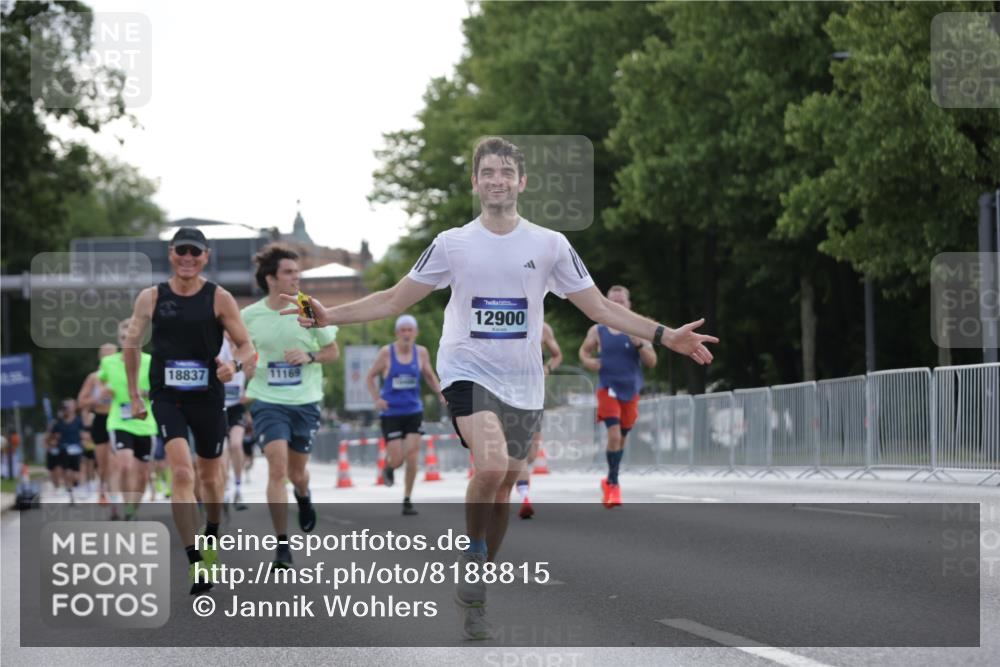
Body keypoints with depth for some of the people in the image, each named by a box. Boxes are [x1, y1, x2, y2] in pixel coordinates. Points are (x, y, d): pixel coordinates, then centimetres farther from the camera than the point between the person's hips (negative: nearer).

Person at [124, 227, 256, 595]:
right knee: (182, 474, -17)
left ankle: (212, 536, 44)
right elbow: (131, 344, 12)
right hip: (167, 398, -1)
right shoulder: (151, 298, -2)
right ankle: (195, 564, -20)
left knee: (210, 476, 16)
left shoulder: (219, 298, -4)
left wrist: (235, 365, -24)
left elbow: (247, 348, -2)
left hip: (208, 398, 1)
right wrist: (133, 394, 13)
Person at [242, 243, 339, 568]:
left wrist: (309, 356, -13)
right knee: (277, 466, -17)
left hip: (305, 401, 1)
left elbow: (333, 350, 5)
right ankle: (282, 544, -10)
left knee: (297, 472, 10)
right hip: (267, 401, -1)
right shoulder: (250, 316, -3)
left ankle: (304, 497, 50)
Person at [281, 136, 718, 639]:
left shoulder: (550, 245, 3)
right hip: (468, 371, -3)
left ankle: (474, 592, 24)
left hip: (522, 384, 3)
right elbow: (393, 301, 6)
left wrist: (664, 336, -4)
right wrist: (330, 316, -5)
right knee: (491, 465, -28)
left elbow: (599, 308, 6)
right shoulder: (452, 243, 1)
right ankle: (473, 553, -5)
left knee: (502, 488, 8)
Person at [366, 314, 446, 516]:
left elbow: (430, 376, 16)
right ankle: (388, 467, 34)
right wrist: (376, 399, -11)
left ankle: (407, 500, 6)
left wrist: (441, 393, -1)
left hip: (413, 411, 2)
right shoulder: (386, 353, -6)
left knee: (412, 458, -8)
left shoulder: (421, 352, 1)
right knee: (397, 460, -5)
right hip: (391, 413, -2)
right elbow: (370, 377, 3)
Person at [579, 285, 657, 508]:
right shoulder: (597, 331, 0)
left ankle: (609, 481, 33)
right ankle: (613, 484, -6)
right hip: (608, 388, -2)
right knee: (614, 434, -18)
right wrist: (588, 362, -8)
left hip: (631, 391, 2)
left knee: (621, 438, 13)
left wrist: (639, 344, -20)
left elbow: (652, 362, -2)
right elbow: (584, 351, 15)